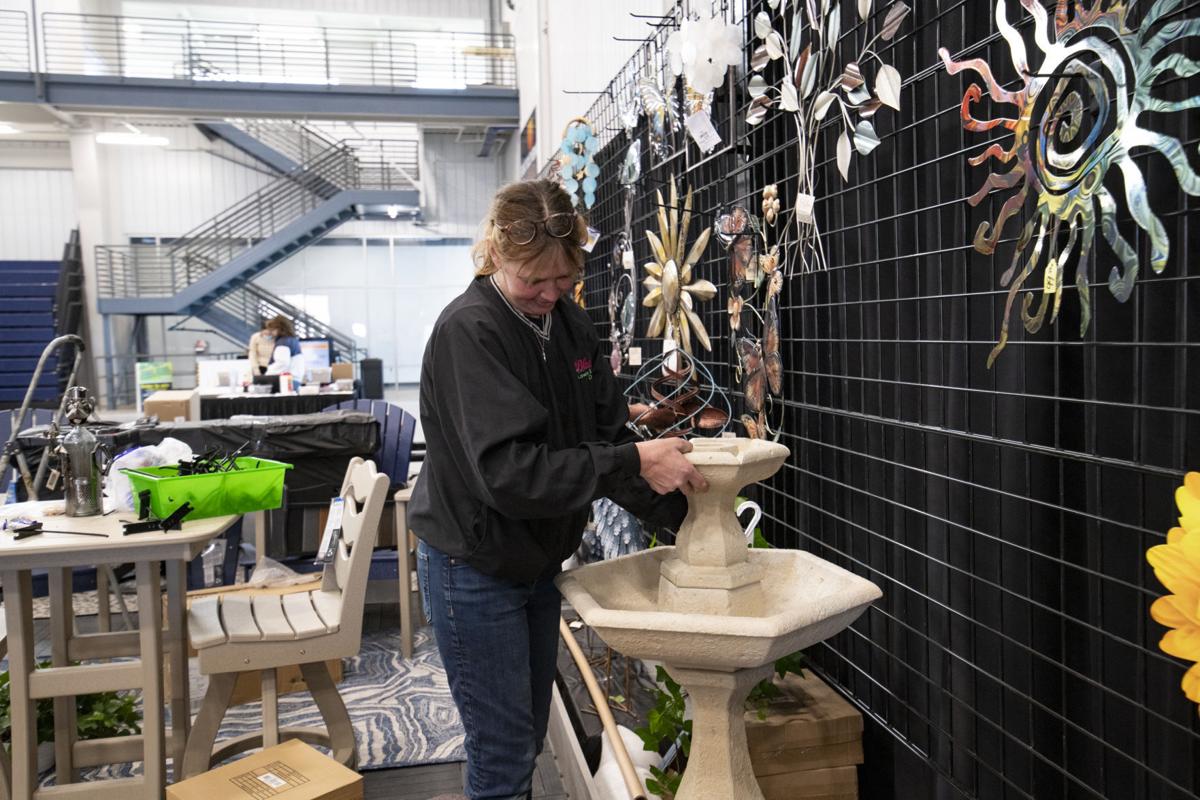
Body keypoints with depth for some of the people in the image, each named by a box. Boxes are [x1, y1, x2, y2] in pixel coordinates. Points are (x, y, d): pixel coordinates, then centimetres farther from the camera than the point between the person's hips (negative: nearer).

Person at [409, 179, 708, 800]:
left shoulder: (569, 321, 1)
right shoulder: (468, 331, -22)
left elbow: (608, 436, 1)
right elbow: (509, 471, -30)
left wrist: (682, 511, -9)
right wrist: (634, 464, -31)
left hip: (538, 561, 7)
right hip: (475, 568, -7)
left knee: (529, 736, 20)